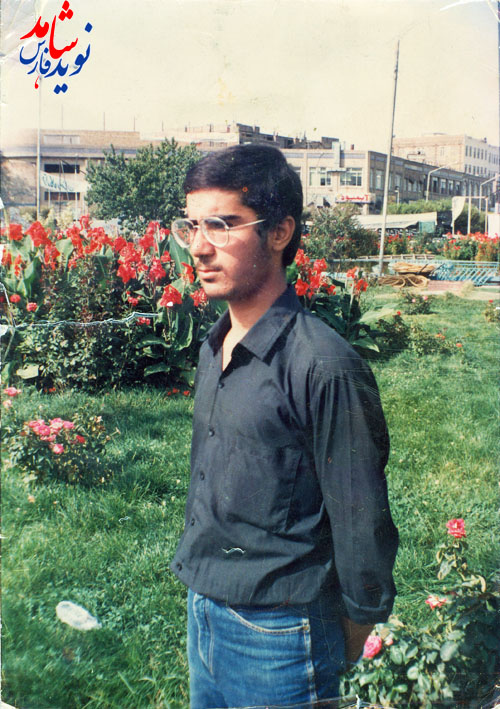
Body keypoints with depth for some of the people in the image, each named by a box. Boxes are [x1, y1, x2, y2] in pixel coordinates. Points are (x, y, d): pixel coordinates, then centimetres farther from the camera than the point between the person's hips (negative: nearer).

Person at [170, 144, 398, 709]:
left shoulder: (324, 367, -24)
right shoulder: (214, 347, 1)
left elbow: (361, 524, -16)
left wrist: (349, 648, -6)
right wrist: (201, 589, 16)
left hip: (278, 635, -7)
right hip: (203, 613, 8)